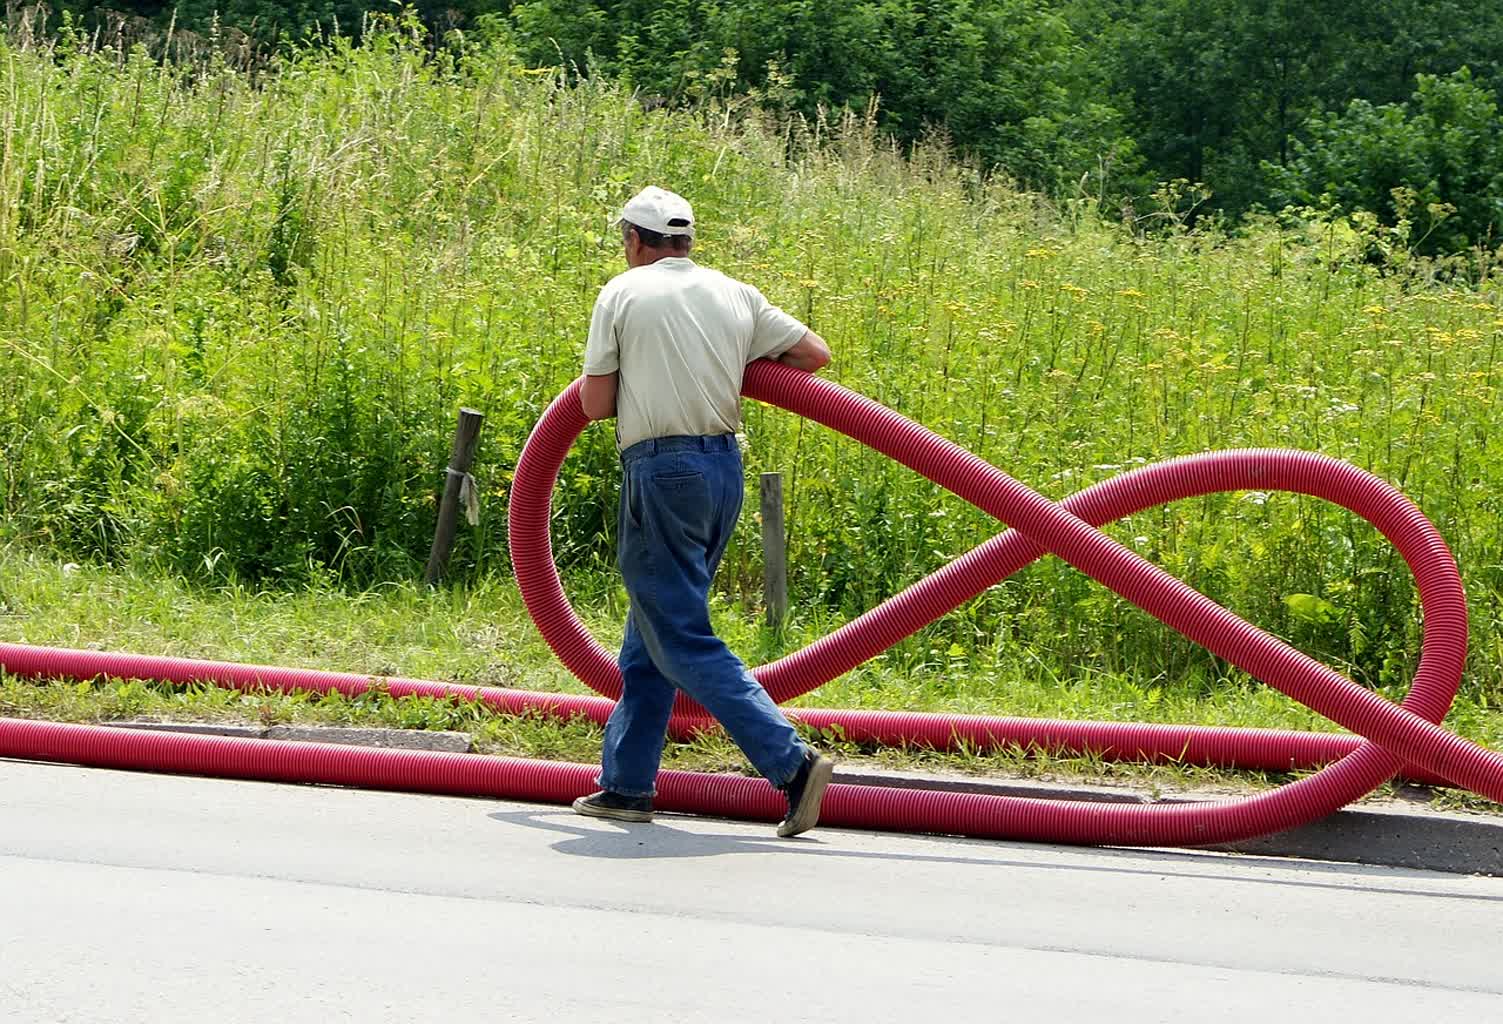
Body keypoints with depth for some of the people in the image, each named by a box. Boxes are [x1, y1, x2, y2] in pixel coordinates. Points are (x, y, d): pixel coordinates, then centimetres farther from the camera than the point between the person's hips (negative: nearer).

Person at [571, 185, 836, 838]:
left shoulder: (622, 293, -1)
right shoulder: (735, 295, 10)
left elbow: (595, 405, -1)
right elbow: (816, 354, 11)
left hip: (660, 471, -6)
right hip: (725, 466, 6)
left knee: (682, 642, -6)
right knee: (650, 637, 17)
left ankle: (791, 761, -18)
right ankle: (626, 784, 20)